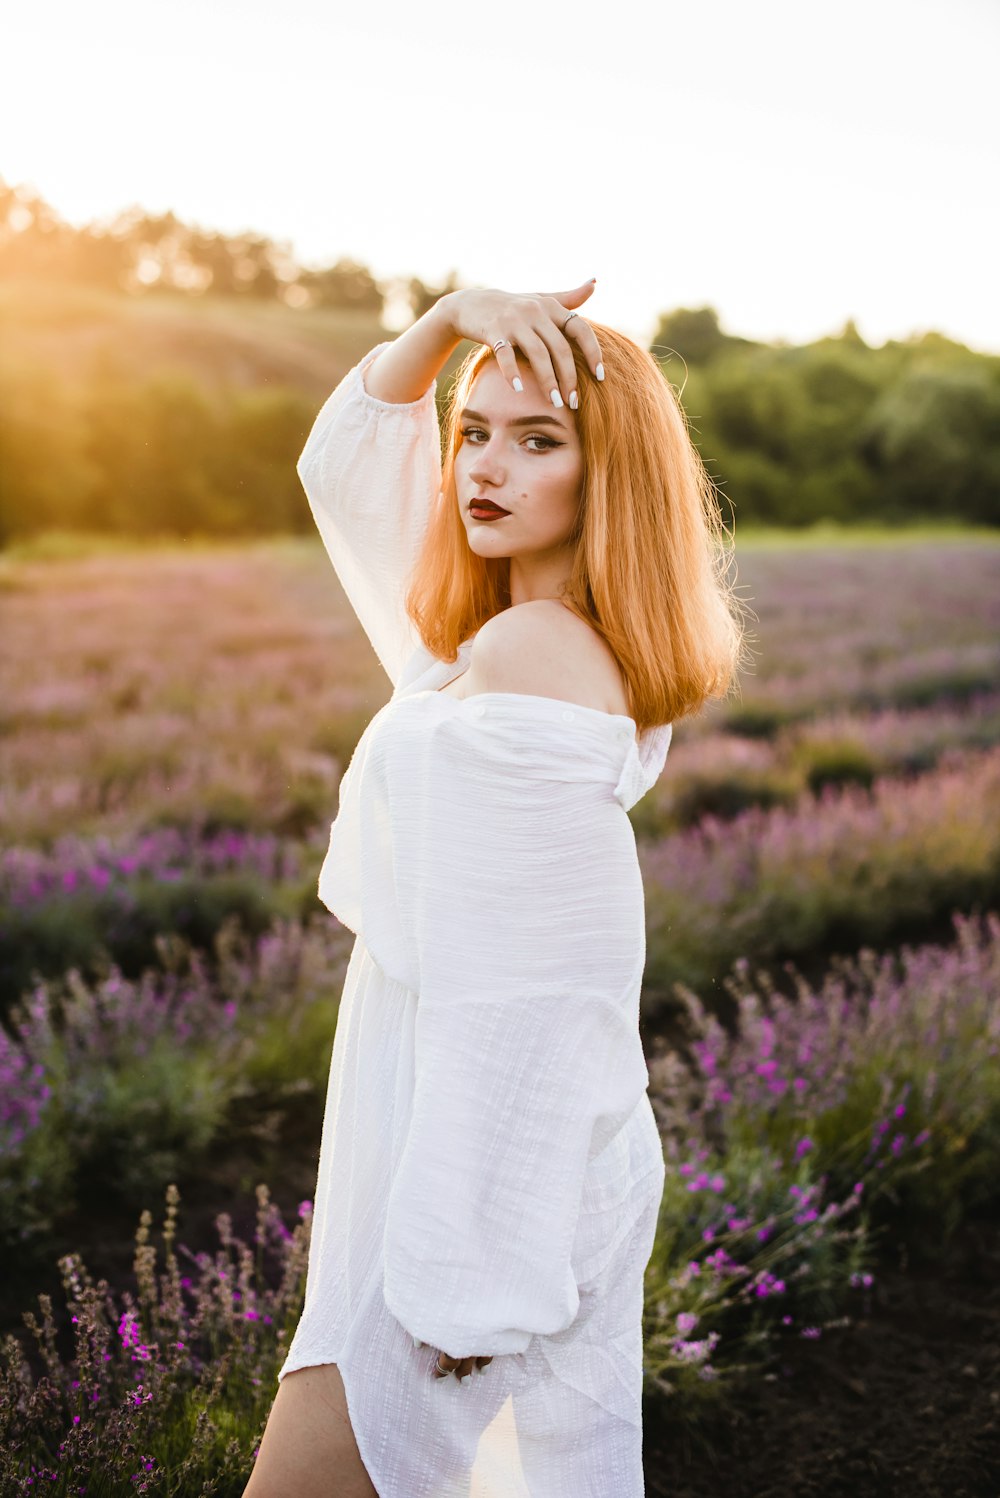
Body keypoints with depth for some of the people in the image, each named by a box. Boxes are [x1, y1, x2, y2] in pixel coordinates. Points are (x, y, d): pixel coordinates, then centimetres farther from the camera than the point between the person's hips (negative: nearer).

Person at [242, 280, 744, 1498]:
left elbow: (524, 985, -23)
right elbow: (347, 456, 19)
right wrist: (452, 317, 3)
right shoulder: (538, 630, 8)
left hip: (493, 1158, -9)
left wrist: (464, 1263, -20)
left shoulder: (532, 655, -20)